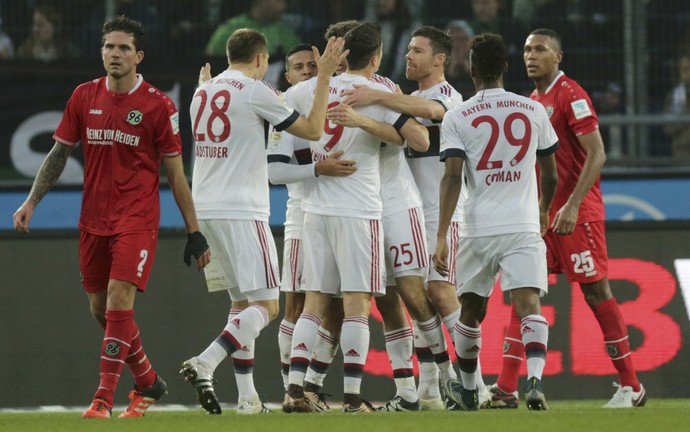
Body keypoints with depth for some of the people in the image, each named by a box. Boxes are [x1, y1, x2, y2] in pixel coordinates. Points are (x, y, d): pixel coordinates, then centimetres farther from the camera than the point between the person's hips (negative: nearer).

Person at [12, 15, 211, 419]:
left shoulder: (158, 105, -7)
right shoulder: (84, 97, 4)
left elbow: (176, 173, -1)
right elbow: (59, 153, 14)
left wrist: (195, 232, -1)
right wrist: (32, 201, 4)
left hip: (138, 219, -5)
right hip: (93, 219, 5)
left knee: (119, 302, -16)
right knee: (100, 308, 10)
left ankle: (104, 399, -14)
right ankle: (148, 382, 30)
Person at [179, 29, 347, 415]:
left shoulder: (203, 93, 14)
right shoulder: (255, 91, -8)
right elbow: (313, 130, -3)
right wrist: (324, 76, 4)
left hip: (206, 210, 8)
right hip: (242, 212, -8)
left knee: (242, 302, 15)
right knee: (265, 306, -7)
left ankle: (247, 396, 11)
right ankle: (205, 364, -25)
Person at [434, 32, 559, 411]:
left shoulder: (457, 117, -1)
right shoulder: (533, 111, 6)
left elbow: (452, 177, -10)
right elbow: (550, 175, 15)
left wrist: (441, 236, -10)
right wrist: (543, 211, 35)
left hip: (478, 230, 0)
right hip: (525, 227, 0)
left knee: (471, 310, 17)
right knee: (529, 306, -9)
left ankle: (467, 388, 32)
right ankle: (534, 379, -32)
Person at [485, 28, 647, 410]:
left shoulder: (571, 96, -11)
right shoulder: (533, 100, 15)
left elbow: (596, 155, -17)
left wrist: (572, 206, -23)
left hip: (576, 212, -8)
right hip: (541, 212, 8)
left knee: (596, 292, -4)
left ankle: (630, 387, 5)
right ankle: (505, 389, -2)